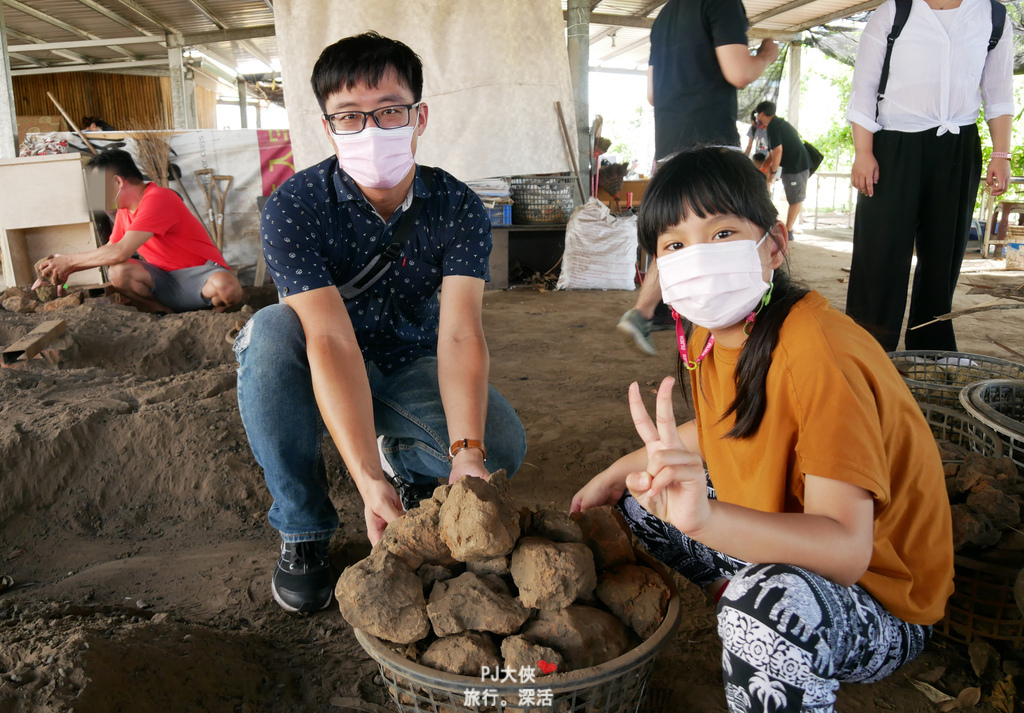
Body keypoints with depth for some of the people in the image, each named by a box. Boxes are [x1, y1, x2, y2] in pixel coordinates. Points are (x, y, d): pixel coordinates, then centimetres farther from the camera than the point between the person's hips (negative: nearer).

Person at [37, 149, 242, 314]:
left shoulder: (157, 200, -20)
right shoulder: (124, 210, 9)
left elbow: (119, 253, -25)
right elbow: (109, 250, 19)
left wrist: (69, 260, -12)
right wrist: (68, 267, 4)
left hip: (201, 275, -7)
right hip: (167, 279, 7)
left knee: (227, 286, -41)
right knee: (118, 272, -22)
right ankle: (170, 314, -6)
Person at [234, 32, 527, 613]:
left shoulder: (459, 209, -16)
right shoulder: (294, 208, -23)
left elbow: (460, 335, -27)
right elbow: (331, 341, -33)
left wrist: (466, 453, -42)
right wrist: (368, 480, -43)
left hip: (409, 366, 1)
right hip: (318, 373, -1)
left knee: (501, 445, -24)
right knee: (270, 331, -34)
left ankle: (404, 459, 12)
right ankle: (302, 527, -14)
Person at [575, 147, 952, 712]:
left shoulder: (818, 353, -29)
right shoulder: (709, 334, -5)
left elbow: (846, 548, -34)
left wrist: (704, 519, -50)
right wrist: (624, 470, 4)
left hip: (881, 604, -8)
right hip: (776, 544, 8)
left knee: (774, 601, -38)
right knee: (639, 496, 7)